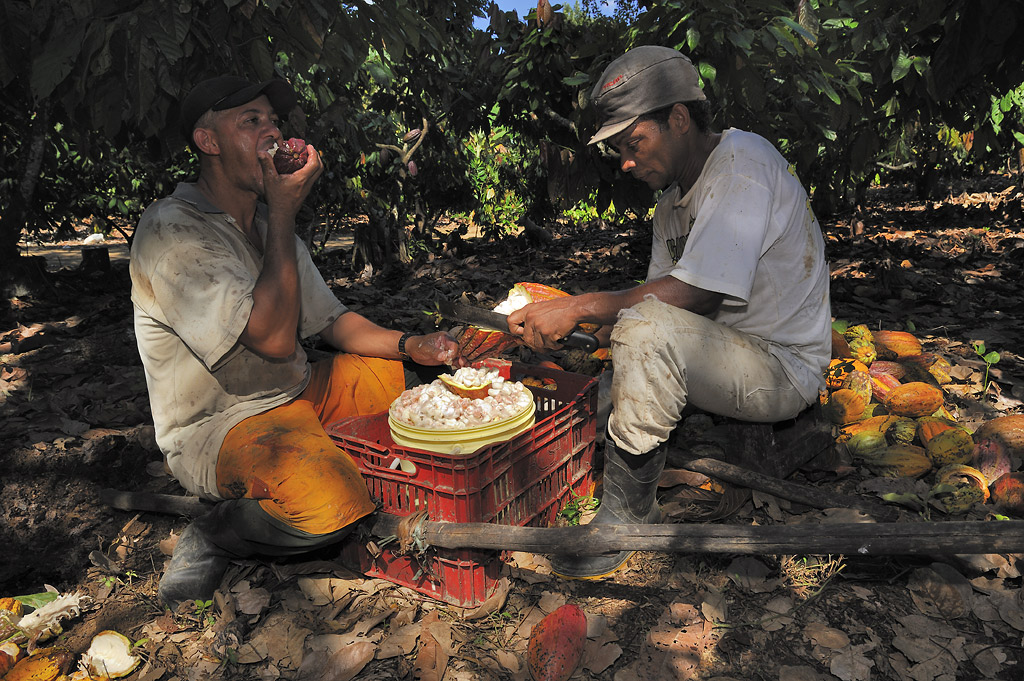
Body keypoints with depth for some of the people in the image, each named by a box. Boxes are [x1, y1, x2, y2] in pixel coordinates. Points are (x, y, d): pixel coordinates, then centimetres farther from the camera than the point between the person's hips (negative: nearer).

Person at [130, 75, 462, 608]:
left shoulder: (267, 221, 10)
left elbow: (330, 320, 12)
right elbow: (274, 338, -29)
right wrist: (284, 212, -23)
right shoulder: (171, 230, -18)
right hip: (219, 425, -9)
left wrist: (409, 345, -5)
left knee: (423, 383, 7)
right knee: (333, 501, -35)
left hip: (301, 390, 9)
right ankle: (209, 539, -5)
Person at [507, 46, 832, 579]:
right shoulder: (674, 197, 11)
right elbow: (662, 292, 5)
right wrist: (571, 327, -11)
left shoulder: (743, 161, -18)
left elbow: (696, 293, -29)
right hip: (720, 353, 10)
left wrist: (582, 307, -25)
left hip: (783, 368, -9)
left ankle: (627, 513, -18)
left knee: (649, 328, -33)